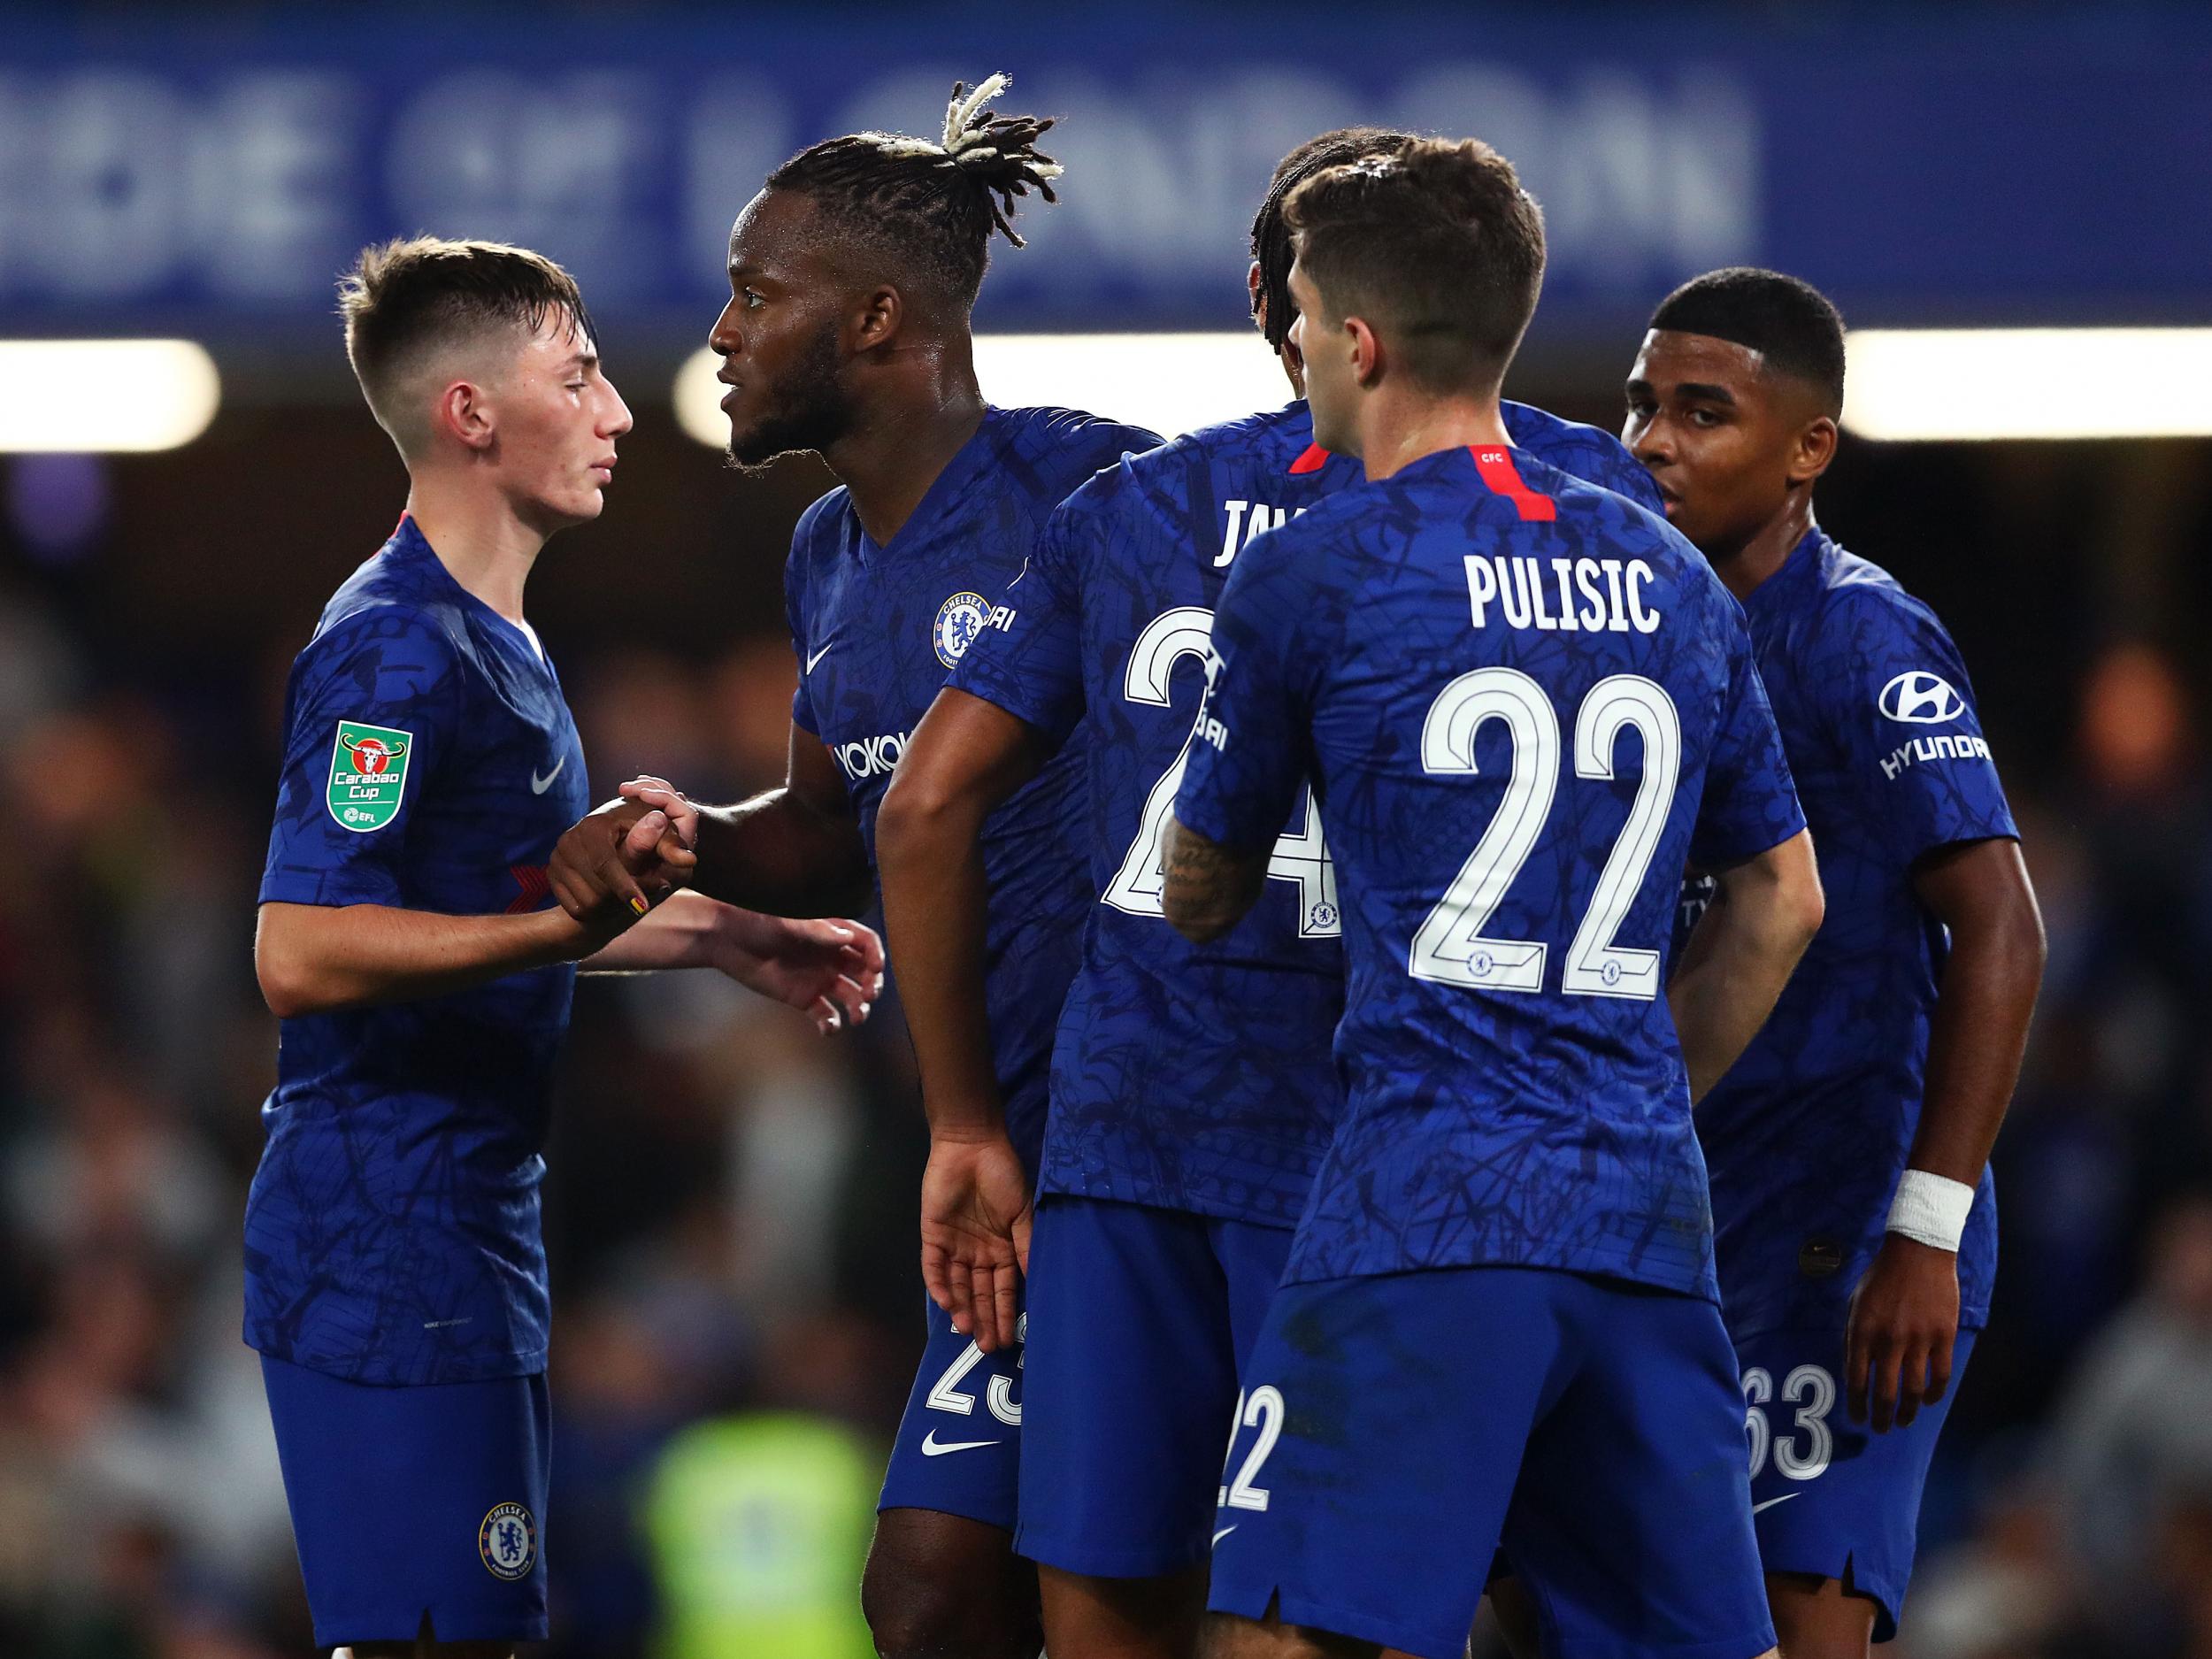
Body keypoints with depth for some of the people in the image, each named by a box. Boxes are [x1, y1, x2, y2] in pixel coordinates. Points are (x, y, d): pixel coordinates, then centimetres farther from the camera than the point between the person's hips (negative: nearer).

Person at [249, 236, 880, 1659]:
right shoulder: (396, 651, -16)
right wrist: (586, 918, -28)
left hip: (471, 1239, 11)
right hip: (390, 1247, -11)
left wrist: (732, 942, 26)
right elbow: (303, 954, -24)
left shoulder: (492, 642, 17)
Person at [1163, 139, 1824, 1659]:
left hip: (1426, 1207, -6)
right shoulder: (1670, 578, 14)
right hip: (1645, 1216, 6)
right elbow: (1783, 899, 20)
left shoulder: (1308, 578, -2)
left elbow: (1202, 900, 11)